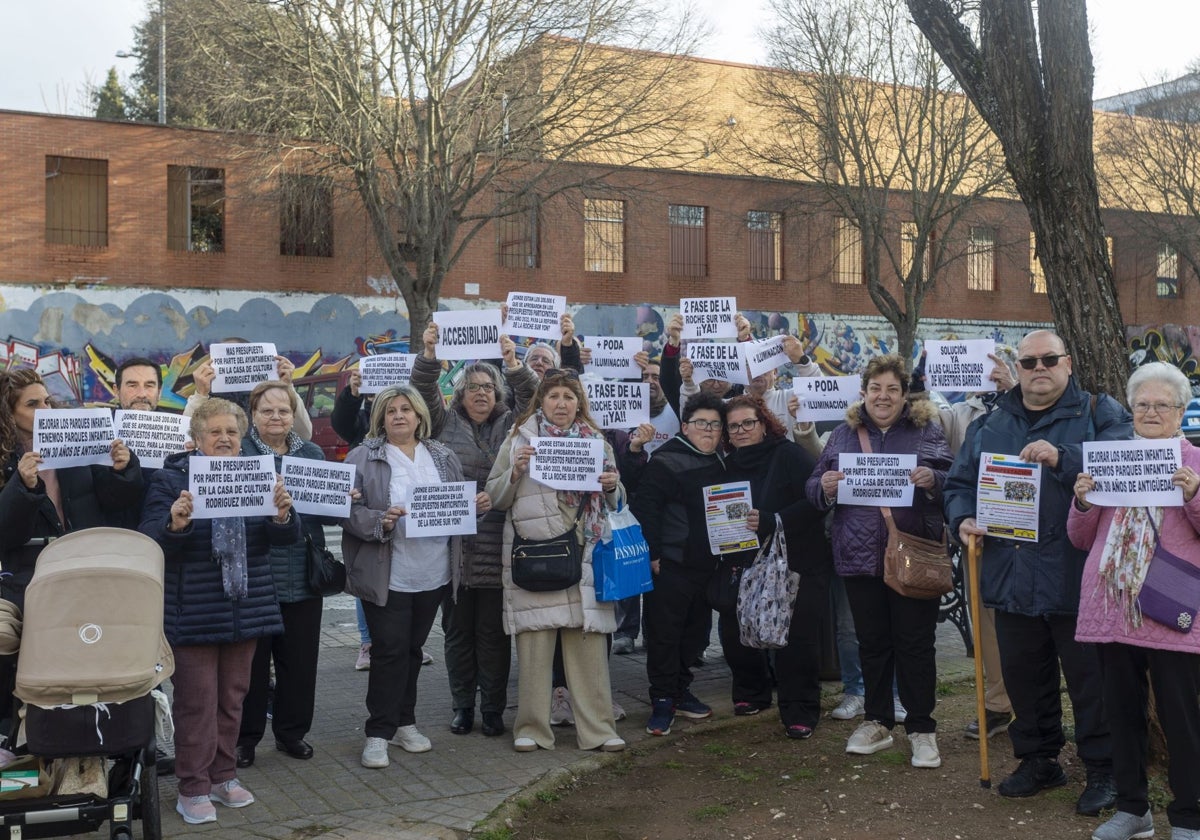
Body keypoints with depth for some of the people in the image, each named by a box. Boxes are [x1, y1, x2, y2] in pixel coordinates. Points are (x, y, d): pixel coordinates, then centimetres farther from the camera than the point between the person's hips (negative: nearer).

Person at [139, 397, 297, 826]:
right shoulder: (170, 480, -6)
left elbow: (286, 537, -1)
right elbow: (149, 544, -13)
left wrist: (282, 516, -23)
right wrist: (175, 525, -33)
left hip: (245, 610, 4)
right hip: (192, 612, -4)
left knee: (232, 697, 14)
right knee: (196, 701, 1)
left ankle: (223, 775, 27)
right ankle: (193, 787, 13)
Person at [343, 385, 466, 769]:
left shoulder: (443, 457, 11)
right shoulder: (363, 459, -3)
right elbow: (349, 511, -8)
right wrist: (380, 522, -24)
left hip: (434, 575, 5)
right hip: (387, 576, -5)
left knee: (412, 649, 15)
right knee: (389, 651, -3)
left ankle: (404, 723, 27)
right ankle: (379, 733, 7)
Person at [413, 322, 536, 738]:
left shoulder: (510, 426, 9)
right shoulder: (446, 424, 8)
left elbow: (535, 399, -4)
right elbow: (423, 392, -4)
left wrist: (514, 364, -20)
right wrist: (429, 355, -20)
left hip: (496, 550, 0)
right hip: (453, 545, 0)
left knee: (494, 633, 6)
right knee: (458, 631, 9)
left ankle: (493, 708, 17)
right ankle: (463, 706, 21)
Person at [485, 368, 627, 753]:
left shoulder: (597, 442, 14)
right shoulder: (518, 439, 8)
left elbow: (614, 503, 19)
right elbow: (495, 498, 7)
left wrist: (613, 486, -3)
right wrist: (515, 472, -11)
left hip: (584, 555, 2)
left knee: (589, 640, 1)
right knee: (534, 639, -1)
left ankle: (597, 728, 9)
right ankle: (531, 728, 10)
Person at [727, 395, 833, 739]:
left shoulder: (789, 455, -11)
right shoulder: (730, 466, 9)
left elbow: (817, 499, -20)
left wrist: (773, 521, -26)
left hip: (798, 565, -6)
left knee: (797, 638, -6)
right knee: (733, 630, 4)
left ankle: (800, 711, 8)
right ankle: (752, 693, 26)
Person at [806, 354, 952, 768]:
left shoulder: (927, 430, 3)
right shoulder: (843, 434, 10)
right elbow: (814, 488, 11)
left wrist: (932, 480, -22)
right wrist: (824, 486, -11)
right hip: (860, 556, 3)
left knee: (915, 642, 3)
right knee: (872, 641, 12)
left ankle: (921, 729, 15)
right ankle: (877, 722, 26)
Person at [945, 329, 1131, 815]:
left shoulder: (1100, 414, -1)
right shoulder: (990, 426, 13)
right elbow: (960, 482, 18)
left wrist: (1062, 459, -28)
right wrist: (963, 519, -2)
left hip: (1078, 578, -5)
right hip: (1012, 577, 5)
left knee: (1090, 678, 4)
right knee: (1024, 677, 15)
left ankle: (1102, 770, 19)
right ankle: (1037, 760, 31)